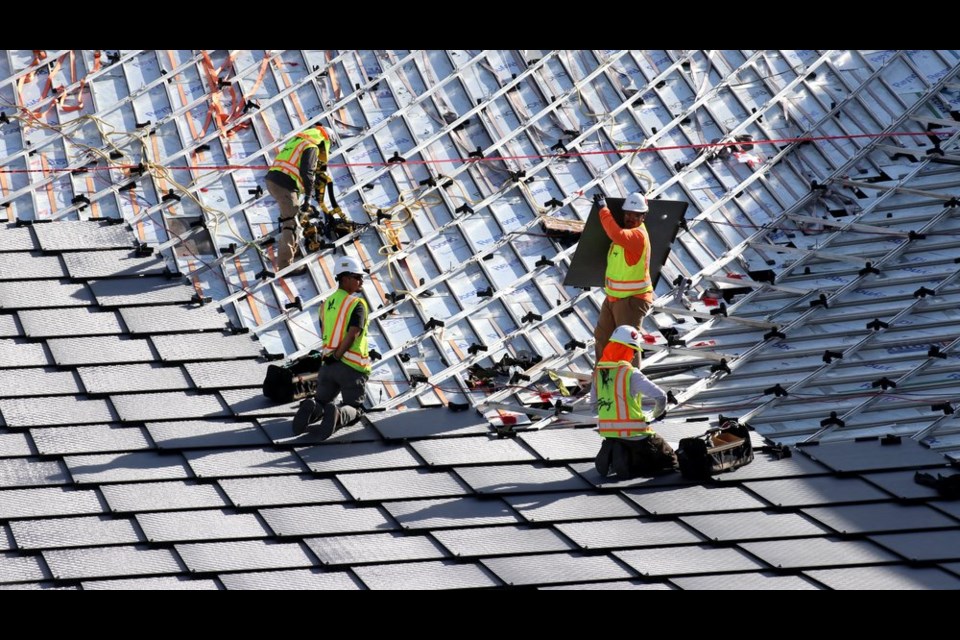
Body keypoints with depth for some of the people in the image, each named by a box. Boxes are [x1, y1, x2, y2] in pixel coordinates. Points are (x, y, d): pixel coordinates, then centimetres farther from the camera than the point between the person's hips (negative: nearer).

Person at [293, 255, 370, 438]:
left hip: (327, 365, 5)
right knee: (354, 409, 8)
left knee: (321, 401, 21)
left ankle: (311, 409, -17)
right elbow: (352, 335, -21)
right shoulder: (357, 304, -11)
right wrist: (337, 356, -12)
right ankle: (338, 415, -29)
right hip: (352, 367, -5)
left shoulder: (326, 304, 11)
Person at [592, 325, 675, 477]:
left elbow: (594, 402, 12)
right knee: (669, 460, 9)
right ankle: (629, 464, -12)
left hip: (607, 432, 7)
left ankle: (611, 456, 6)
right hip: (634, 432, -7)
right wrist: (654, 415, 0)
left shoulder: (598, 372, 3)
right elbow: (660, 397, -21)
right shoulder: (630, 374, -17)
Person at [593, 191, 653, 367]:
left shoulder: (638, 235, -22)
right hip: (613, 297, 11)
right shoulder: (627, 231, 7)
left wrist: (603, 209, -32)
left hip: (632, 300, -11)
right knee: (602, 337, 21)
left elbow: (616, 234, -43)